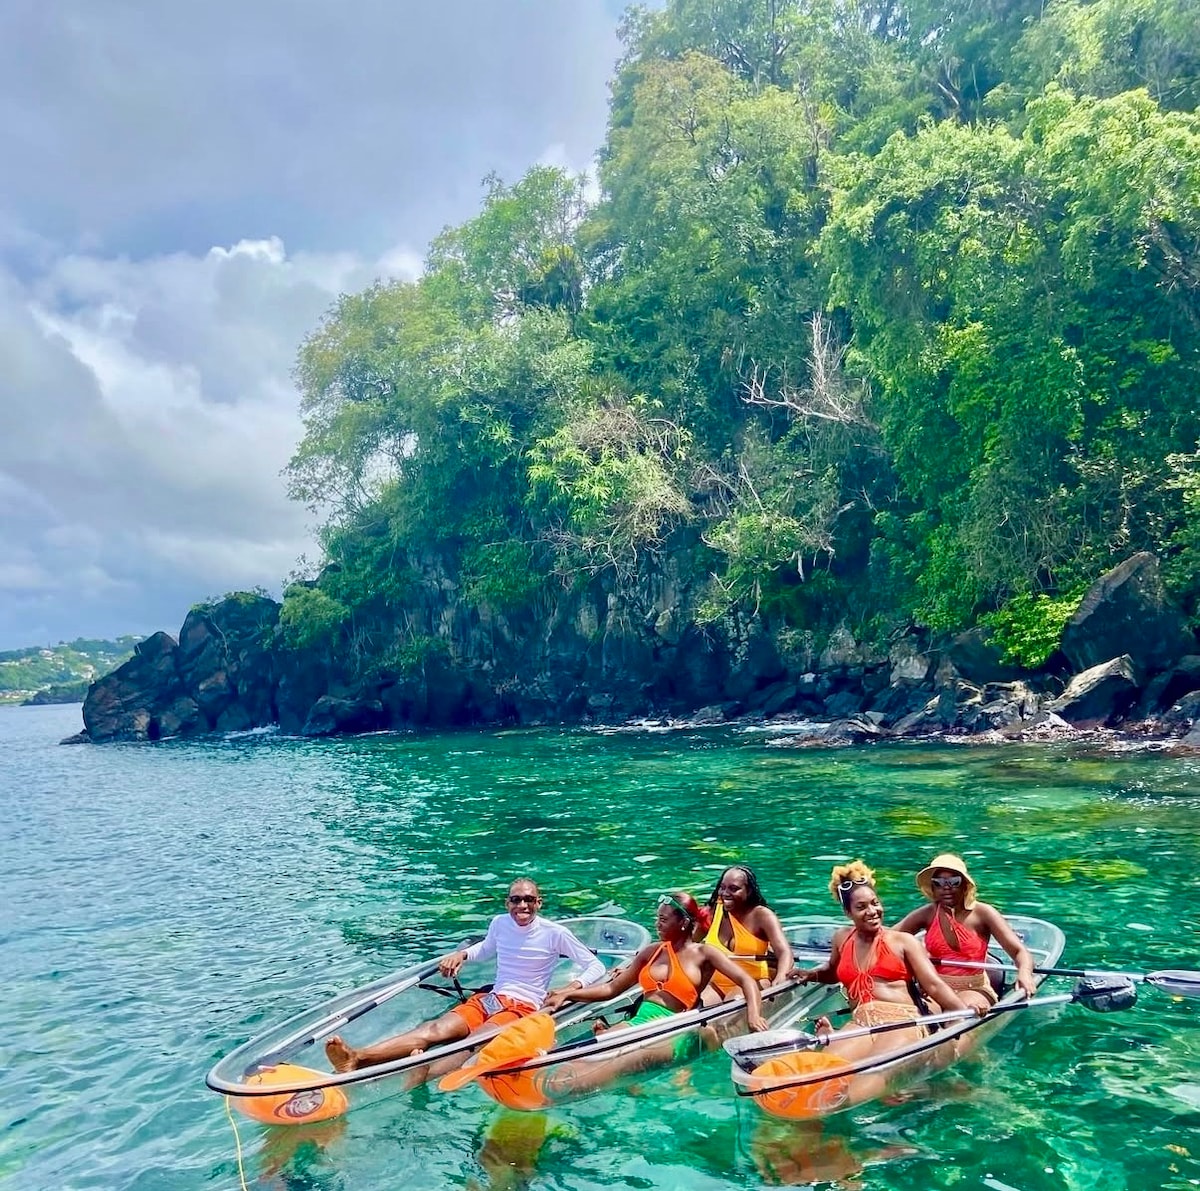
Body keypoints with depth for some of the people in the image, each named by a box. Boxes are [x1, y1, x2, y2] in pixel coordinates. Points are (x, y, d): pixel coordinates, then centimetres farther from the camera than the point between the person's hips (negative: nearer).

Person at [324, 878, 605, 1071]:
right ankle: (357, 1058, -47)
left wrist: (572, 988, -19)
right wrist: (462, 954, 12)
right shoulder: (500, 923, 9)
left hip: (524, 1007, -3)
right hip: (489, 999, 3)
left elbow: (596, 966, -2)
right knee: (437, 1028, -26)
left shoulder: (554, 933, -5)